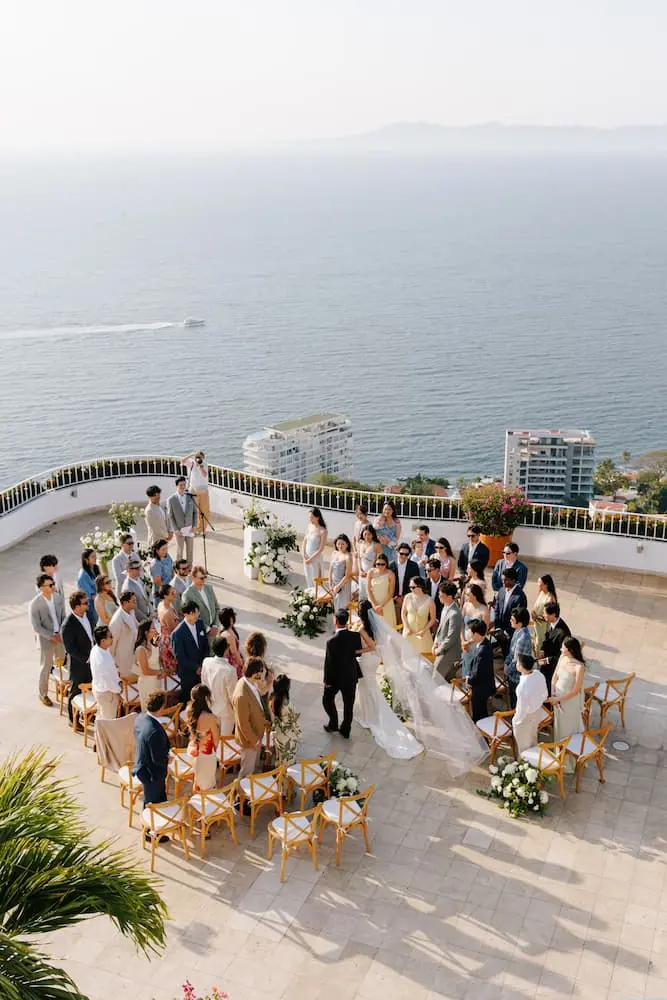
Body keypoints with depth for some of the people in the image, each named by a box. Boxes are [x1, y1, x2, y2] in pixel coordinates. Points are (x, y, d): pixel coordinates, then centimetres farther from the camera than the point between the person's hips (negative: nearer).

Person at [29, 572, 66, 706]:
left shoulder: (58, 598, -6)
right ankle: (43, 694, 24)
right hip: (46, 639, -4)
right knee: (46, 667, 7)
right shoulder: (35, 603, -20)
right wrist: (52, 636, -17)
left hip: (60, 636, 4)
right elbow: (36, 627, -17)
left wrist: (61, 633, -7)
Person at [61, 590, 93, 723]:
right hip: (78, 664, -7)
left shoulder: (85, 614, -4)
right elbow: (69, 649, -22)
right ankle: (73, 720, 27)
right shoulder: (68, 625, -27)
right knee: (76, 692, 10)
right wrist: (85, 659, -21)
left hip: (90, 659, 7)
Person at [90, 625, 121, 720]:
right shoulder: (102, 660, -37)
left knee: (100, 717, 26)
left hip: (98, 689, 9)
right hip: (107, 693, -9)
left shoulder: (95, 649, -8)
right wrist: (117, 692, -9)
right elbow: (109, 680, -25)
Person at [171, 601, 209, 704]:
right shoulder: (178, 633, -20)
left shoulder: (200, 623, -1)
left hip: (201, 668, 5)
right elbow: (180, 657, -16)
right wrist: (195, 668, -13)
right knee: (187, 699, 8)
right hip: (187, 672, -5)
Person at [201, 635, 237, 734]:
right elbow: (232, 694, -23)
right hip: (226, 710, -5)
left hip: (211, 707, 5)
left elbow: (204, 683, -1)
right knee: (225, 737, 16)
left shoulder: (206, 662, -17)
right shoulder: (230, 670, -34)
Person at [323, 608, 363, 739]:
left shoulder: (332, 641, -26)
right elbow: (359, 652, -2)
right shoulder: (356, 636, -16)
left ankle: (333, 724, 28)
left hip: (335, 677, -4)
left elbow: (329, 662, -19)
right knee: (349, 704, 17)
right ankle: (346, 730, 29)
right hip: (351, 676, 4)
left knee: (327, 699, 23)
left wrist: (327, 680, -7)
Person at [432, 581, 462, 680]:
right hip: (442, 648, 9)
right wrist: (435, 643, 7)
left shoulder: (454, 614, -28)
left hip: (448, 653, -9)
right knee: (449, 679, 19)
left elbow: (451, 637, -23)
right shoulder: (446, 607, 2)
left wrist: (439, 649, -12)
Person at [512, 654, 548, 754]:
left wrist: (517, 721, -9)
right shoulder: (539, 674, -17)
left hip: (526, 716, -7)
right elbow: (545, 694, -1)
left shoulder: (522, 685, -37)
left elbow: (522, 708, -26)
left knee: (523, 746, 19)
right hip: (538, 712, 7)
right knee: (533, 741, 31)